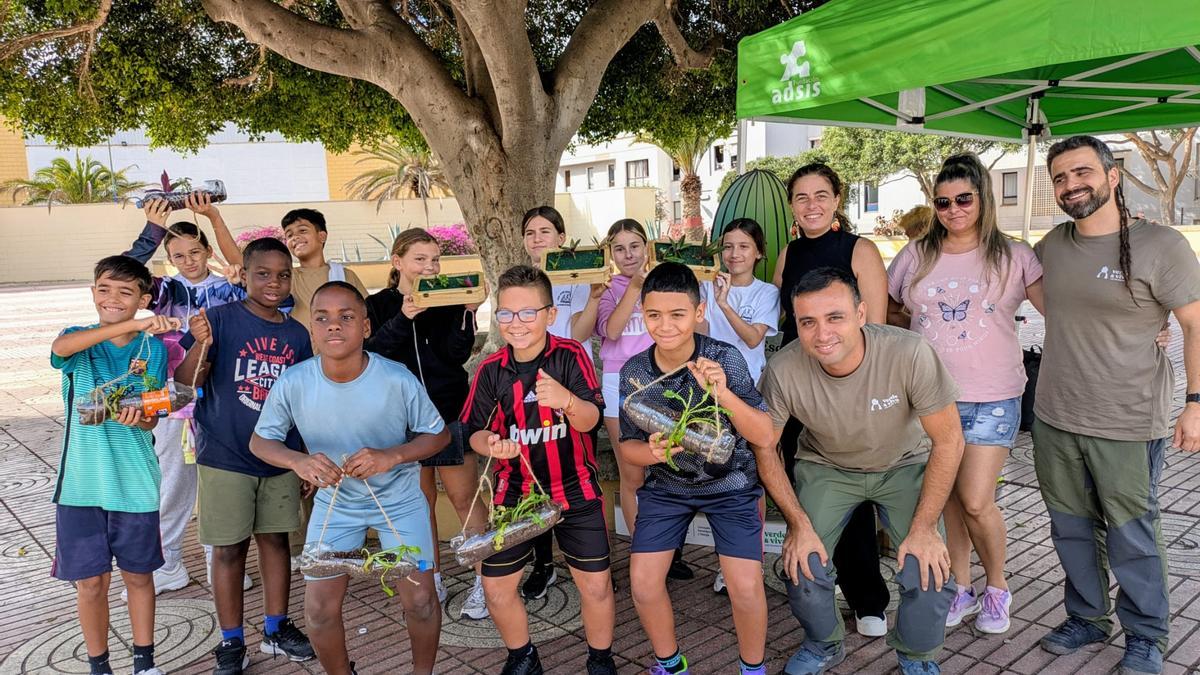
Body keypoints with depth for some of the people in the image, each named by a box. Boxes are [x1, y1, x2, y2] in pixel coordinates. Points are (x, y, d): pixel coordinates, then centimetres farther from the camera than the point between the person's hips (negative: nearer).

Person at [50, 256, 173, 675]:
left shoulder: (153, 349, 0)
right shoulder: (79, 342, -2)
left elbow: (151, 420, -2)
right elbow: (61, 346, -28)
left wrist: (136, 418, -27)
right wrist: (132, 325, -39)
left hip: (134, 482, 0)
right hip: (82, 482, 0)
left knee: (138, 575, 13)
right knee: (91, 581, 8)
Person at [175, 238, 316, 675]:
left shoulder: (297, 335, 3)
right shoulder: (220, 319, -9)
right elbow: (187, 378, -17)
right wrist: (201, 345, -37)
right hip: (225, 458, -3)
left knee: (275, 539, 13)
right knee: (228, 549, 7)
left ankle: (276, 629, 29)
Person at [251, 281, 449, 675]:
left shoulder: (398, 380, -25)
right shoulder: (292, 384, -20)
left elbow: (438, 435, -12)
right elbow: (260, 440, -5)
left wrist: (392, 456, -31)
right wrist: (298, 461, -27)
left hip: (399, 499, -1)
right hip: (335, 502, 2)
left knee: (419, 600, -1)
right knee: (319, 609, 3)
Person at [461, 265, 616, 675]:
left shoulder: (571, 356, -13)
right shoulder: (491, 370, -6)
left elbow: (590, 420, -21)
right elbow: (475, 430, -1)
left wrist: (567, 400, -43)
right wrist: (490, 444, -24)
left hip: (575, 489, -2)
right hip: (514, 492, 2)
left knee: (596, 584, 2)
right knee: (496, 586, 7)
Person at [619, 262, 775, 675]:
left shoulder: (725, 359, -21)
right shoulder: (634, 372, -13)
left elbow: (765, 438, -23)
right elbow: (628, 445, -3)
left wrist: (722, 392, -38)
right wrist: (652, 452, -26)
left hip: (729, 482, -2)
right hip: (665, 484, 2)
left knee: (746, 588, -10)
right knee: (643, 582, -3)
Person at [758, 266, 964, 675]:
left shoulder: (910, 354, -32)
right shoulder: (784, 370, -28)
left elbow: (948, 440, -20)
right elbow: (764, 447, -12)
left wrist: (924, 528, -19)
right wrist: (798, 524, -14)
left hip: (904, 465, 0)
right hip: (826, 467, 1)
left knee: (930, 572, -15)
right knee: (803, 566, -13)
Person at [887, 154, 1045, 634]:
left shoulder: (1013, 256, -1)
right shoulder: (915, 256, 5)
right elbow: (889, 312, 17)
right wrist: (920, 334, 4)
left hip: (991, 400, -2)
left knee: (976, 502, -5)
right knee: (947, 498, 10)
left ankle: (997, 587, 21)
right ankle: (961, 588, 29)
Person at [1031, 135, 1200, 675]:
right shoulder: (1053, 244, 5)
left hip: (1127, 425, -5)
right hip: (1054, 418, 5)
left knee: (1132, 537, 7)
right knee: (1071, 529, 16)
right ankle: (1088, 619, 35)